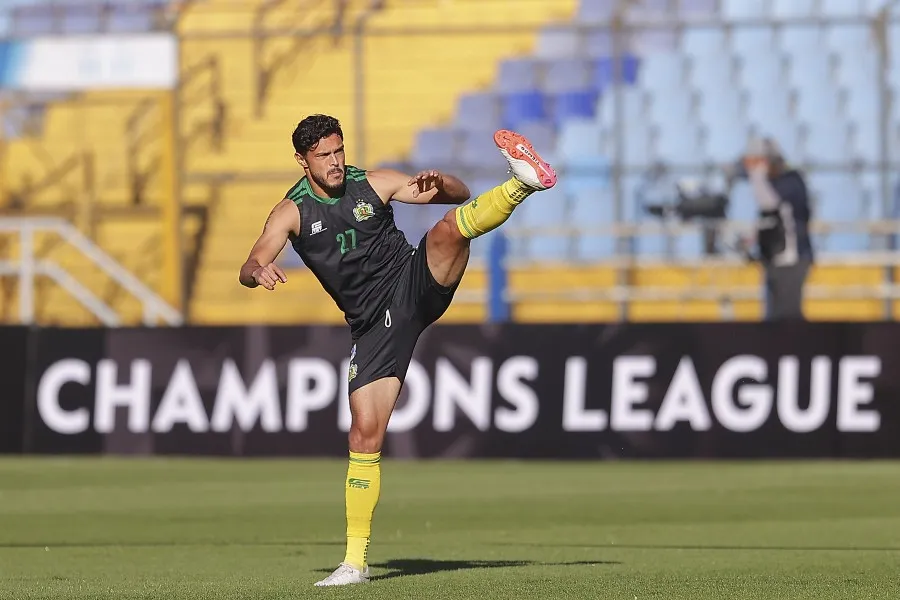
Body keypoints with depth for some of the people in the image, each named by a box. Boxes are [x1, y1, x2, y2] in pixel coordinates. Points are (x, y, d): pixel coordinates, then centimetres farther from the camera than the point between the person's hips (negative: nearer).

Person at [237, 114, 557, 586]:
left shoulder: (374, 183, 2)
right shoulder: (292, 211, 1)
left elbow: (460, 196, 2)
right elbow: (249, 269, -10)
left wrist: (440, 185, -22)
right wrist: (259, 272, -35)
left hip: (416, 285, 0)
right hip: (374, 325, 0)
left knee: (448, 229, -29)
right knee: (365, 432, -5)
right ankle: (356, 560, 2)